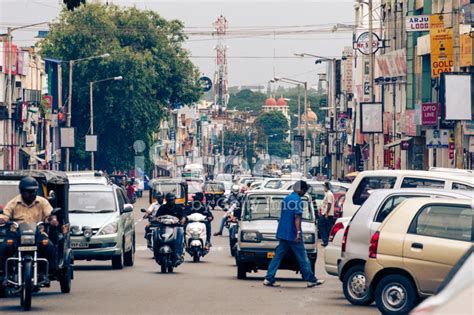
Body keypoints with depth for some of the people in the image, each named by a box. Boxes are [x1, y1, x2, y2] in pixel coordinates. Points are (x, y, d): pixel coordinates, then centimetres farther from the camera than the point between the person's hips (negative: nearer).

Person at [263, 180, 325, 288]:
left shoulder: (286, 199, 16)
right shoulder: (297, 200, -11)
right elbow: (297, 217, -18)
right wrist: (298, 232, -20)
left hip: (282, 234, 8)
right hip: (293, 234, -8)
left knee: (278, 256, 5)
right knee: (302, 257, -1)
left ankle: (269, 279, -1)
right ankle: (311, 279, 4)